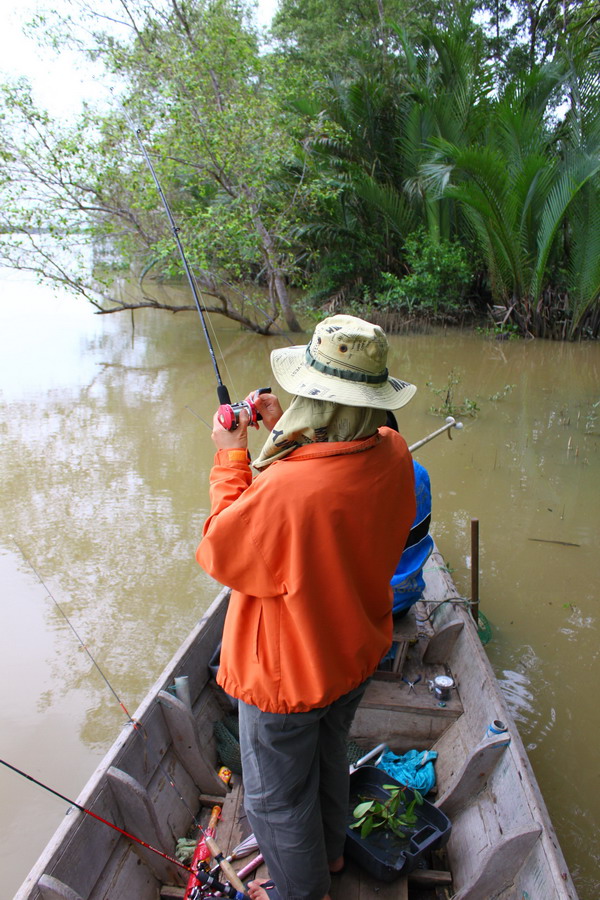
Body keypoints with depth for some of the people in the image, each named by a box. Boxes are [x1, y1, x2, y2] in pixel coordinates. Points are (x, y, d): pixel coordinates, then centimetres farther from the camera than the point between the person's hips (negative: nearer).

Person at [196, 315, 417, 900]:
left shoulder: (284, 490, -40)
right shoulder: (393, 454, -17)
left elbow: (220, 554, -21)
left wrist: (231, 455, -16)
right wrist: (282, 433, -3)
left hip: (287, 675, -7)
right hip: (356, 655, 7)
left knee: (276, 797, 22)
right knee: (328, 756, 34)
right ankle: (329, 850, 60)